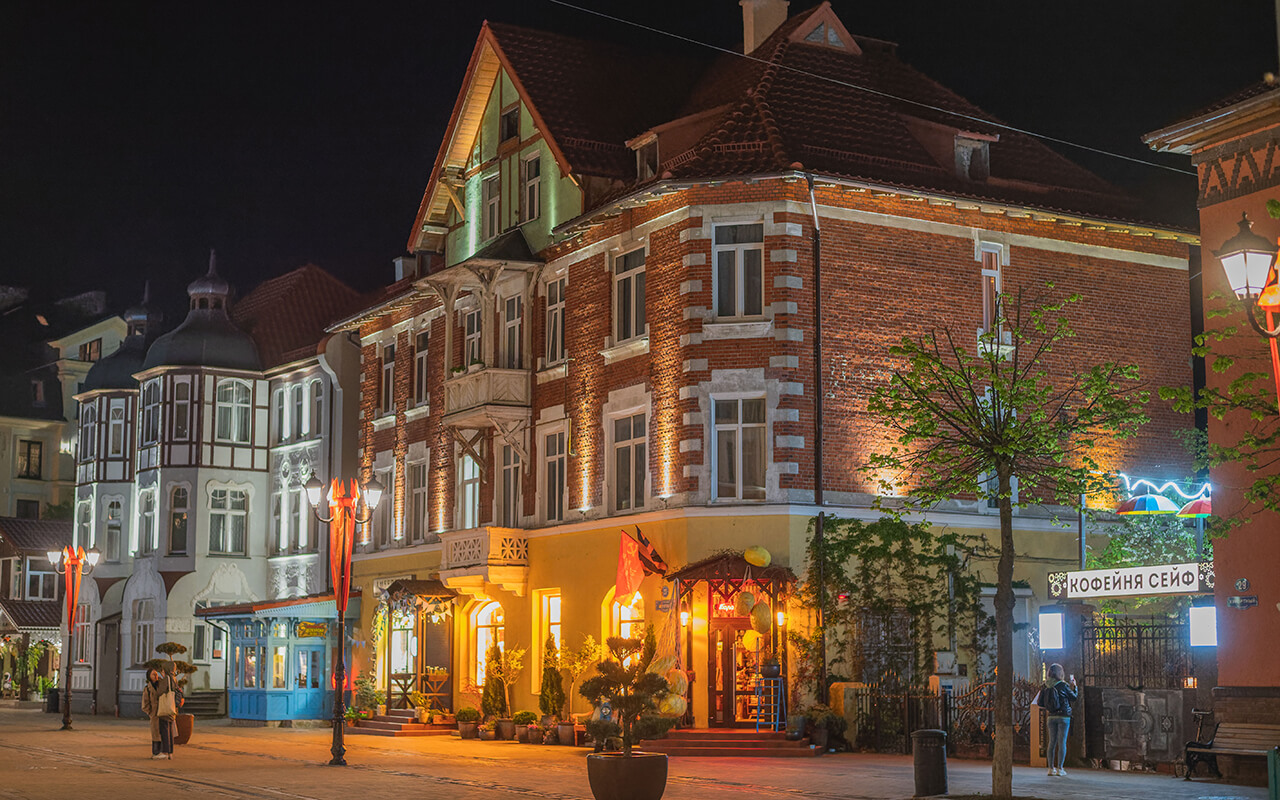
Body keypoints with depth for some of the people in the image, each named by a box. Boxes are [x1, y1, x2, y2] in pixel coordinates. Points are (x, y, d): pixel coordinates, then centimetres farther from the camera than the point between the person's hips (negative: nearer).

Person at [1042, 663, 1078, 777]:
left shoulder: (1047, 687, 1)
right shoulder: (1062, 685, -12)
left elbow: (1041, 704, 3)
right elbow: (1074, 698, 1)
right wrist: (1073, 687, 15)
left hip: (1051, 716, 5)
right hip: (1063, 716, -5)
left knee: (1052, 742, 10)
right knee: (1062, 743, 0)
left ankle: (1051, 768, 12)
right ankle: (1059, 769, -2)